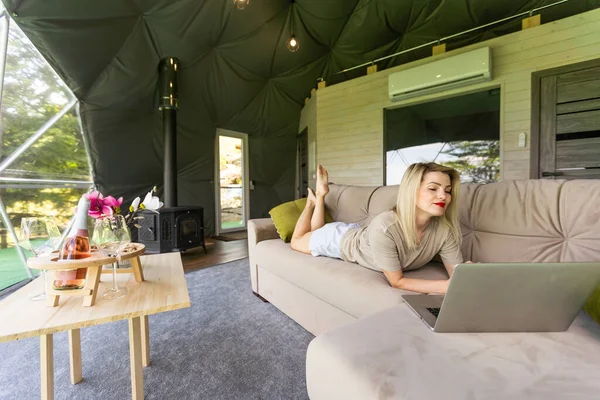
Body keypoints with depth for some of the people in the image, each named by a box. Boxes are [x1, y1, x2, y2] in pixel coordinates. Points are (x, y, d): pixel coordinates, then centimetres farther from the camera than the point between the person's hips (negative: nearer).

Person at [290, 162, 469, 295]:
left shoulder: (445, 230, -30)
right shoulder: (384, 227, -45)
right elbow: (397, 281, -36)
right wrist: (446, 285, -49)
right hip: (344, 240, -4)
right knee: (297, 242, 26)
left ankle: (319, 197, 46)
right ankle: (316, 198, 37)